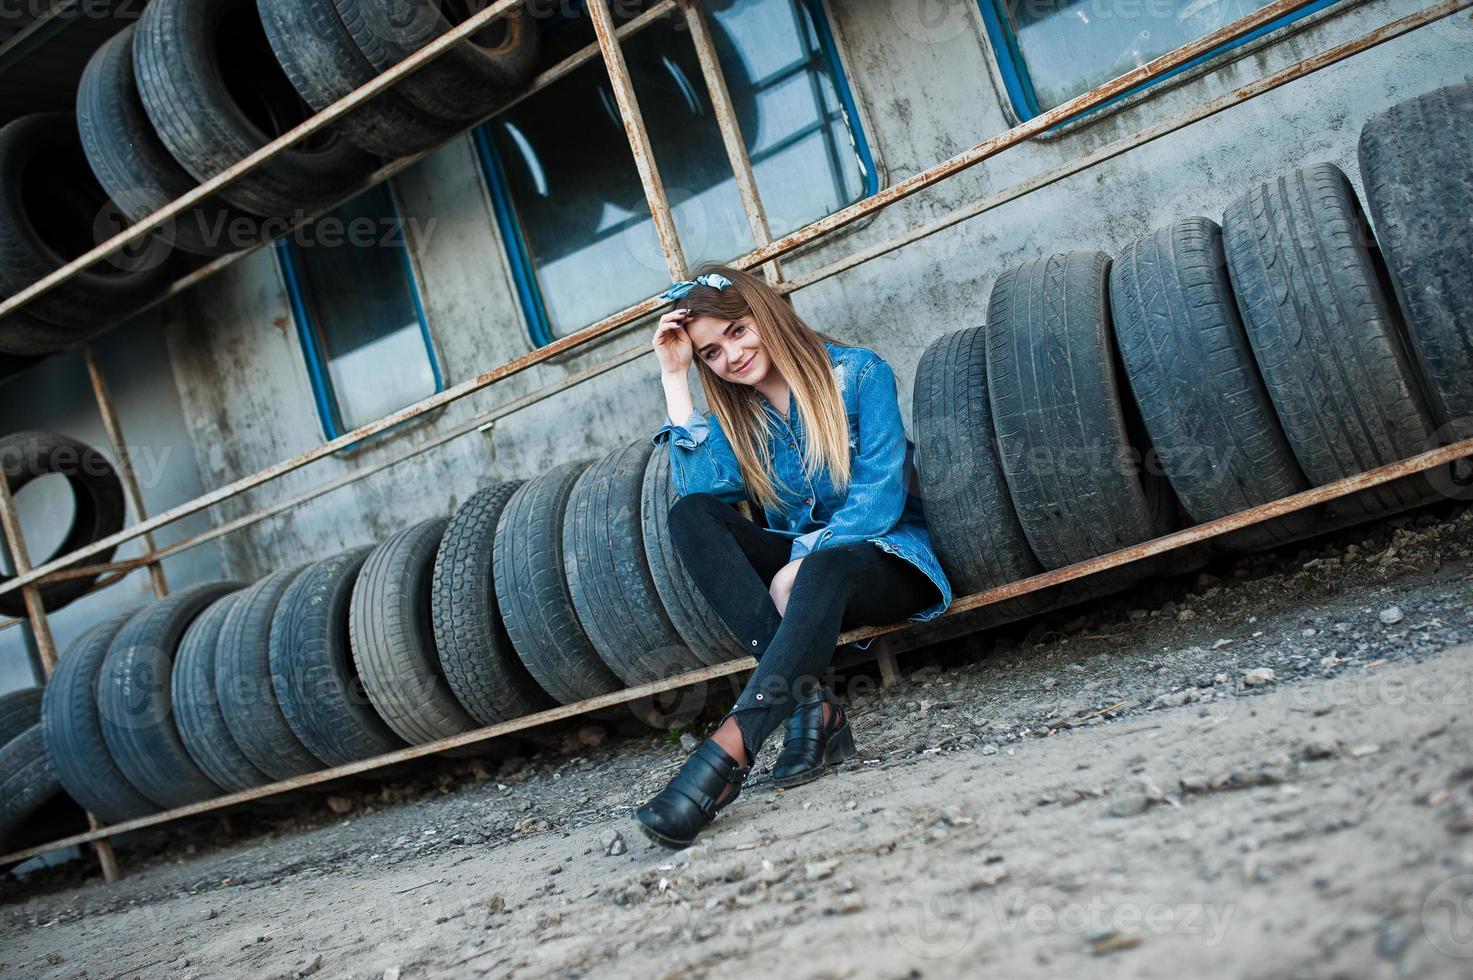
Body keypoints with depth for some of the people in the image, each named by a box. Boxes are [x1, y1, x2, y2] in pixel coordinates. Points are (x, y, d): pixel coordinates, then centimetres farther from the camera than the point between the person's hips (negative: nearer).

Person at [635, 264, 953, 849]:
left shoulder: (859, 373, -2)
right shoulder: (735, 416, 10)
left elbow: (882, 494, -12)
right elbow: (703, 489, -10)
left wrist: (803, 561, -24)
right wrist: (675, 379, -7)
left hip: (880, 554, -4)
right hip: (796, 565, 5)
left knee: (825, 569, -40)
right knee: (690, 514, -21)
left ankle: (726, 752, -51)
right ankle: (809, 703, -34)